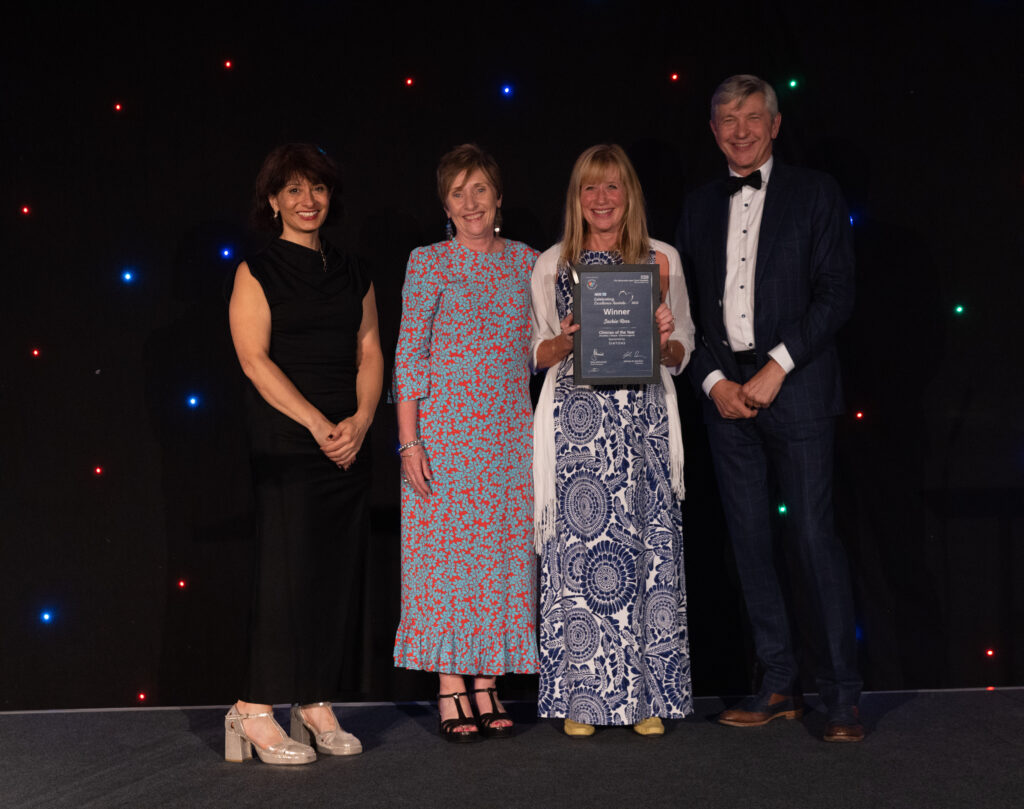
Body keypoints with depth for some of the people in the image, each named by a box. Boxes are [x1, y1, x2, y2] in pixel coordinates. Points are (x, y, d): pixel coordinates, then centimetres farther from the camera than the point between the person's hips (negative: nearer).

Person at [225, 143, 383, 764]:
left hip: (349, 442, 5)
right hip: (286, 443, -5)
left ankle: (317, 707, 13)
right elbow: (255, 359, -9)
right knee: (290, 567, -8)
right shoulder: (258, 274, 0)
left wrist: (360, 421, -7)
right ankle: (257, 713, -1)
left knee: (337, 571, 4)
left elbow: (370, 353, 10)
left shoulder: (353, 275, 15)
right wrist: (318, 425, -15)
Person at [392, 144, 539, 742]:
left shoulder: (526, 261, 11)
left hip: (510, 428, 4)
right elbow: (409, 355, -4)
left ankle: (487, 684, 12)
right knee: (446, 549, -3)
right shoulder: (429, 263, 0)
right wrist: (408, 441, -10)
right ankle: (452, 691, 5)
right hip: (445, 425, -3)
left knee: (502, 553, 4)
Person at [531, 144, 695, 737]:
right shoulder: (553, 265, 10)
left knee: (647, 543, -2)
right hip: (576, 419, 0)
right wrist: (564, 341, -8)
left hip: (644, 420, 0)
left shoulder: (662, 260, 9)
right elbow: (538, 355, 12)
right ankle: (581, 697, 5)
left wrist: (666, 342, -10)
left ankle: (647, 697, 7)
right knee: (578, 545, -4)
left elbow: (683, 353, 11)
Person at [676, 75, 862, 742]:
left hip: (793, 385, -4)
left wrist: (776, 368, -12)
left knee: (814, 534, -8)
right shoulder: (701, 206, 16)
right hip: (725, 391, 5)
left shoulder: (814, 193, 4)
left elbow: (837, 293, -4)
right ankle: (780, 686, 14)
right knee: (749, 538, 6)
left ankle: (843, 694, -1)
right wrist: (714, 381, -2)